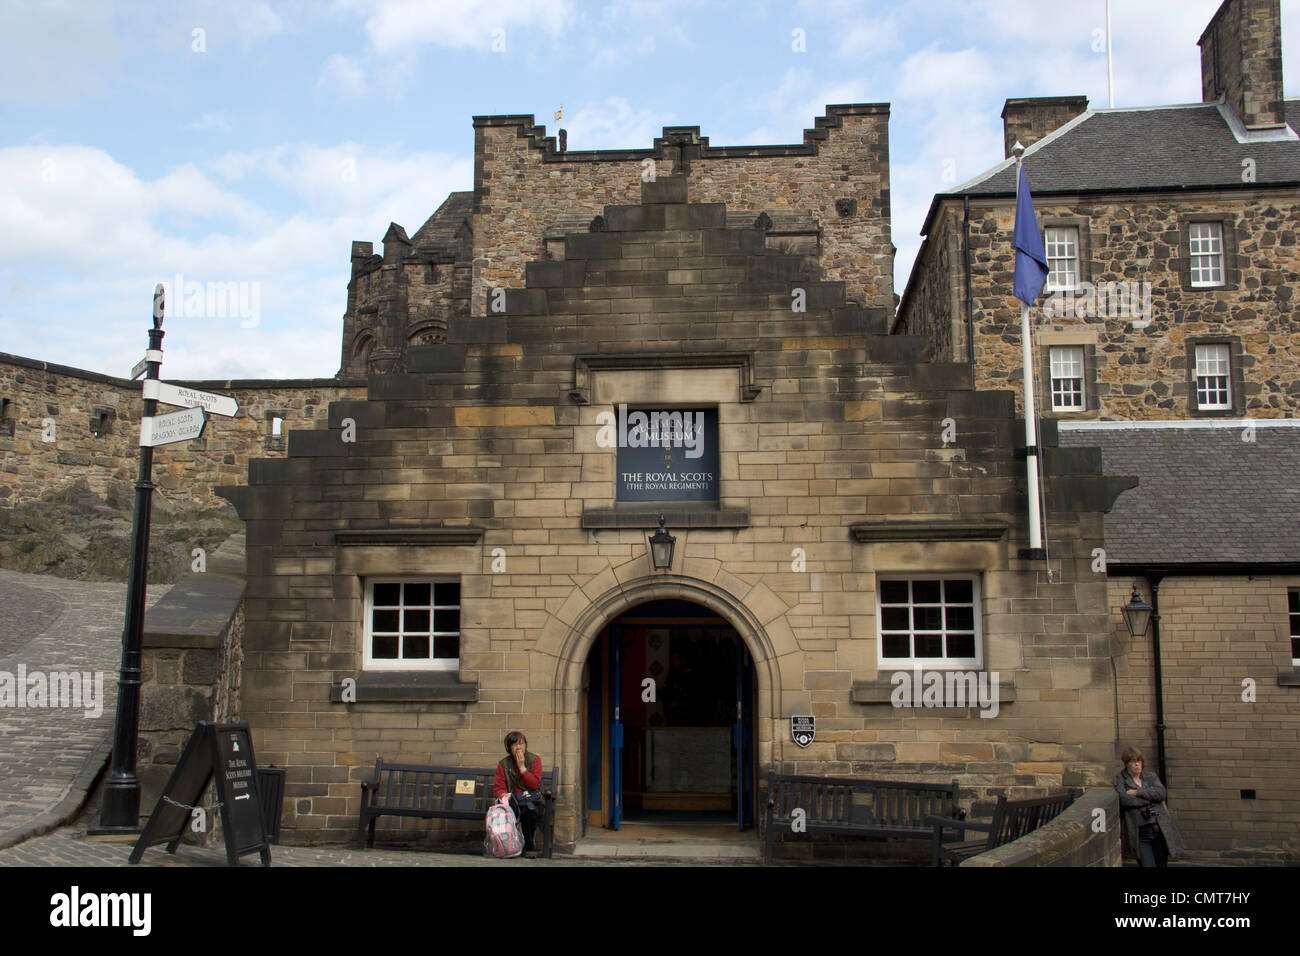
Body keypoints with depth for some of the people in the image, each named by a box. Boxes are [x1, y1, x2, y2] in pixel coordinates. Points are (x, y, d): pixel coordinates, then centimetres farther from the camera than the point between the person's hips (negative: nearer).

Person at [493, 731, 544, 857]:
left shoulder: (534, 760, 4)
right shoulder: (503, 764, 10)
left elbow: (535, 784, -7)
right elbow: (498, 788, 4)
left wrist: (522, 767, -11)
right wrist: (503, 795, -20)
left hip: (531, 800, -2)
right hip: (512, 801, 2)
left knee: (529, 810, -37)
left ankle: (528, 846, -12)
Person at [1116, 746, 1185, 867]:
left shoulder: (1151, 775, 13)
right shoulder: (1120, 779, 3)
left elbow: (1162, 792, -5)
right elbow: (1124, 799, -13)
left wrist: (1137, 792, -10)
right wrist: (1150, 797, -5)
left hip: (1160, 830, 3)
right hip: (1140, 833, -3)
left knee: (1161, 864, 9)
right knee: (1147, 864, -13)